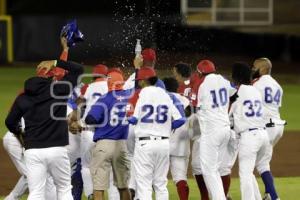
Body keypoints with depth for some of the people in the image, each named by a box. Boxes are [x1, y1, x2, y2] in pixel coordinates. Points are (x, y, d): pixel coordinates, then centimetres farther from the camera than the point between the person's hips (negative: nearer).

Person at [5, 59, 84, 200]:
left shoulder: (23, 97, 5)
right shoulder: (59, 89, -3)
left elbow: (10, 122, 13)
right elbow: (78, 69, 5)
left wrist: (18, 134, 33)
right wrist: (56, 63, 6)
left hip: (32, 151, 2)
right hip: (57, 150, -2)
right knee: (64, 188, 12)